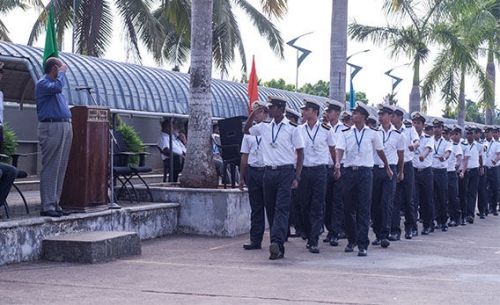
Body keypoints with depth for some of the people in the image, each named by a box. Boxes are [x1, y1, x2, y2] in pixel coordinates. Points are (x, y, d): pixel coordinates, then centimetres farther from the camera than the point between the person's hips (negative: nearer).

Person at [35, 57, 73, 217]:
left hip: (65, 126, 9)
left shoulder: (54, 82, 23)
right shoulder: (42, 83, -5)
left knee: (60, 168, 8)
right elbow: (57, 87, -27)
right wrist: (62, 72, -10)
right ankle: (47, 206, -8)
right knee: (50, 168, -9)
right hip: (51, 127, -9)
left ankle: (55, 203, 12)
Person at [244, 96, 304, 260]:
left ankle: (277, 243, -24)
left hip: (286, 172, -5)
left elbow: (300, 153, -1)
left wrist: (297, 177, -8)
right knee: (270, 208, 6)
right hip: (269, 171, 5)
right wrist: (254, 113, 8)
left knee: (282, 208, -13)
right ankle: (278, 246, 12)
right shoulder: (264, 127, 11)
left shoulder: (292, 128, -2)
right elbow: (246, 130, 23)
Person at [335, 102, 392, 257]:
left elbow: (380, 151, 18)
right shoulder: (345, 133, 7)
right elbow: (340, 149, -7)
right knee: (349, 207, 7)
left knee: (364, 209, -6)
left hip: (365, 172, -2)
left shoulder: (372, 134, 6)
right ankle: (351, 240, 22)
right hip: (349, 172, 2)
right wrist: (337, 163, -26)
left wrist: (387, 167, 29)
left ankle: (362, 244, -6)